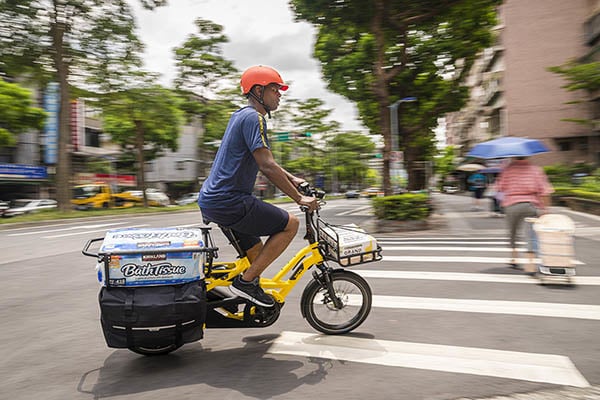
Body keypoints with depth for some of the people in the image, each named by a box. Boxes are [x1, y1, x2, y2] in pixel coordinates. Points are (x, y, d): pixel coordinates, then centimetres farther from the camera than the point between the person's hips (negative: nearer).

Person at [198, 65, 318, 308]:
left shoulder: (241, 115, 19)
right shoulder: (253, 117, -13)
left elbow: (263, 161, 26)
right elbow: (267, 167, -21)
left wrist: (293, 180, 20)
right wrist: (299, 198, -16)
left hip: (210, 200, 10)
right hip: (228, 201, -10)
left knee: (257, 253, 20)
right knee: (290, 224, -6)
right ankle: (245, 281, -4)